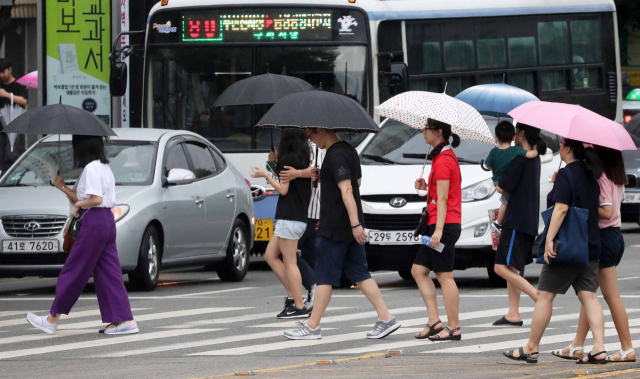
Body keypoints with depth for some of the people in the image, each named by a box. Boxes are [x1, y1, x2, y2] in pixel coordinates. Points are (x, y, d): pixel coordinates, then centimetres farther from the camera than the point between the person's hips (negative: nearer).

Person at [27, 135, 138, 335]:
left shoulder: (91, 168, -14)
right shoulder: (105, 167, 15)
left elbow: (96, 199, -21)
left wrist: (79, 204, -4)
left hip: (94, 221, -9)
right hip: (108, 221, 9)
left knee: (74, 271, -2)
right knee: (108, 273, 8)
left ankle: (52, 319, 6)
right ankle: (126, 320, 2)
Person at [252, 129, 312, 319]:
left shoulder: (287, 160, -9)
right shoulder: (304, 161, 14)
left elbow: (283, 189, -13)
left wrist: (265, 175, -1)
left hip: (289, 217, -9)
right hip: (300, 218, 9)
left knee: (290, 262, -7)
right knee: (270, 255, 14)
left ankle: (299, 306, -8)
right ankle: (292, 295, 9)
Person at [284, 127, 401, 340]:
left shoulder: (335, 156, -18)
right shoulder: (349, 150, 11)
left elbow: (347, 190, -25)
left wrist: (355, 224, -29)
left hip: (334, 229, -9)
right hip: (350, 227, 9)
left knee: (324, 277, -2)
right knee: (359, 274, 10)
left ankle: (312, 326, 4)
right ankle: (386, 318, 5)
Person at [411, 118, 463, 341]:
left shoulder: (443, 160, -14)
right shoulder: (446, 156, 17)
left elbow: (442, 198, -19)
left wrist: (439, 229, -22)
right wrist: (426, 187, 10)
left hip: (445, 225, -11)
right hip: (437, 225, 11)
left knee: (444, 276, -7)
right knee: (419, 270, 11)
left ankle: (453, 327, -5)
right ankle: (434, 321, 8)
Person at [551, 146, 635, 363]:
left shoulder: (602, 178, -16)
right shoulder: (617, 178, 11)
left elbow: (606, 212, -23)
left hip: (604, 237, -10)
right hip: (616, 236, 10)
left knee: (612, 296, -5)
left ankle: (627, 350, -4)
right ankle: (577, 345, 17)